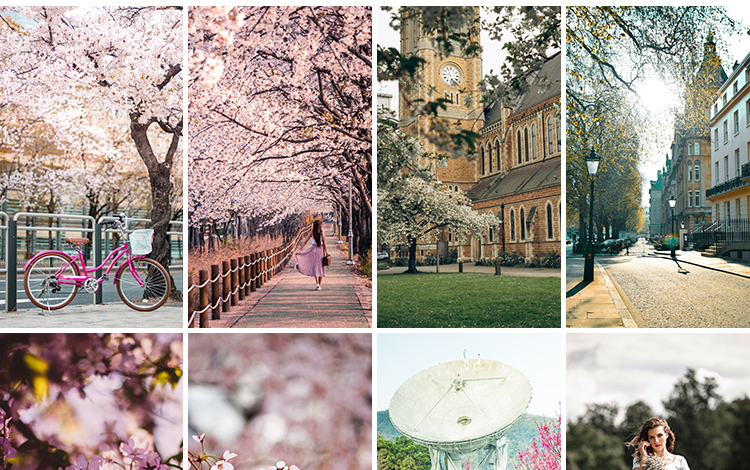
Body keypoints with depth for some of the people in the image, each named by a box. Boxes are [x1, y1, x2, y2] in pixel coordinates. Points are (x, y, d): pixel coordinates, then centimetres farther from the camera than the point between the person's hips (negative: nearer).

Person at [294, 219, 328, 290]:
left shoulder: (312, 232, 0)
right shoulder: (323, 233, 0)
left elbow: (305, 242, 0)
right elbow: (324, 244, -3)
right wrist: (326, 253, 1)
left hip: (314, 249, -1)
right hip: (321, 250, 1)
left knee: (315, 266, 1)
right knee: (320, 267, 8)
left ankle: (317, 283, -17)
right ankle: (319, 285, 10)